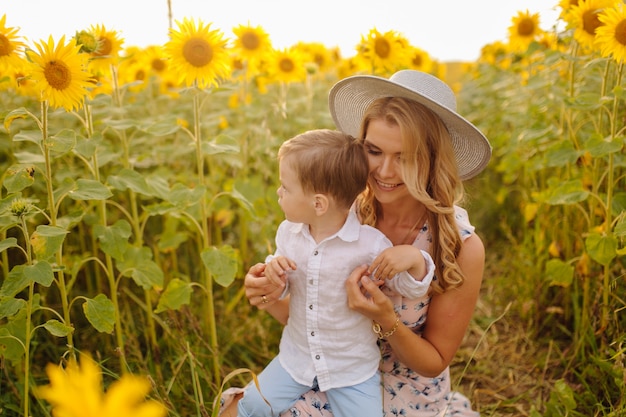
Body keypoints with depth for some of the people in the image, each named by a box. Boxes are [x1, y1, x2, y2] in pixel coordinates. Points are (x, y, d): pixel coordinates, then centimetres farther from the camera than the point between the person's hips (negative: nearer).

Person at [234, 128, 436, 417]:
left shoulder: (371, 244, -22)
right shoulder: (288, 232, -7)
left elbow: (408, 289, -11)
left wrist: (414, 259, -32)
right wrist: (275, 271, -18)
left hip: (353, 368, -3)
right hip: (296, 357, 4)